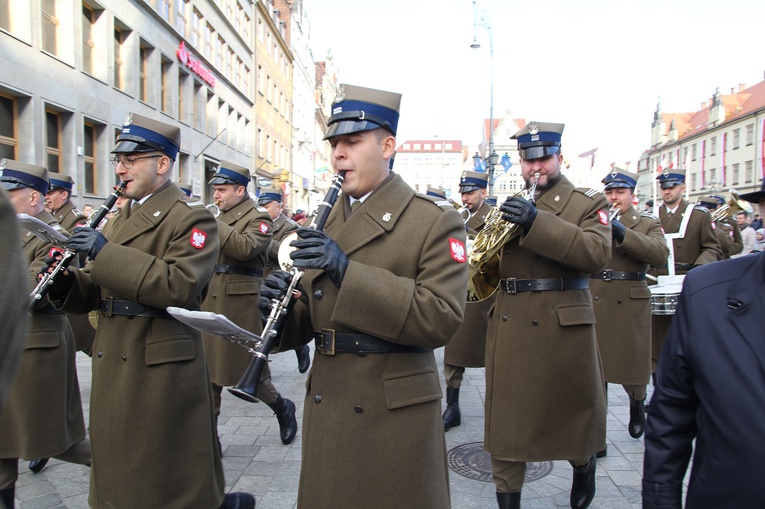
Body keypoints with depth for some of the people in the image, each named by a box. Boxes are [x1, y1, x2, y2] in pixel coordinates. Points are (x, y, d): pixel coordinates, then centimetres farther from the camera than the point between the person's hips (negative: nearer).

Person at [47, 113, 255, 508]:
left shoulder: (191, 218, -10)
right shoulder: (120, 219, 16)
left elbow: (181, 286, -25)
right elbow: (99, 292, 18)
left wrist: (106, 254, -24)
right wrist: (65, 284, -3)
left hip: (161, 368, -9)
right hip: (113, 367, 9)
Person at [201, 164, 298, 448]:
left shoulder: (258, 218, -7)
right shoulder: (221, 217, 17)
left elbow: (245, 248, -27)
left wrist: (213, 224, -23)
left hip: (240, 308, -7)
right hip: (210, 306, 7)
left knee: (248, 369, 3)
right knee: (208, 372, 8)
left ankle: (282, 408, 29)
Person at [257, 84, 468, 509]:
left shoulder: (436, 221, -10)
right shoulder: (327, 223, 9)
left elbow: (443, 318, -21)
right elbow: (315, 315, 13)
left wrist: (348, 272, -27)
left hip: (395, 413, -5)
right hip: (326, 406, 6)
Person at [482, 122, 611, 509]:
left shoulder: (587, 203, 2)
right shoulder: (512, 207, 16)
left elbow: (597, 252, -18)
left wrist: (536, 223, -27)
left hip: (563, 328, -3)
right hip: (509, 329, 4)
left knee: (572, 410, 13)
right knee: (505, 417, 6)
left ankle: (584, 466, 44)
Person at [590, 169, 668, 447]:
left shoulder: (648, 223, 6)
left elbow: (660, 254, -13)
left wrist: (622, 233, -24)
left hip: (629, 304, -1)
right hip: (593, 302, 1)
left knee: (631, 362, 10)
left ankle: (637, 404, 43)